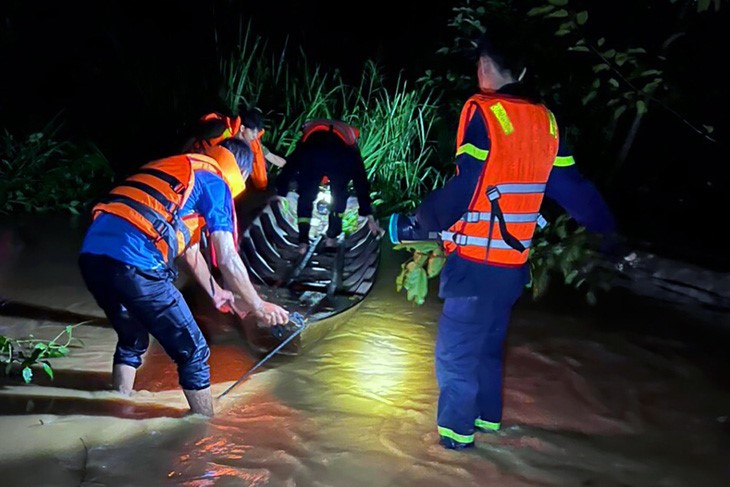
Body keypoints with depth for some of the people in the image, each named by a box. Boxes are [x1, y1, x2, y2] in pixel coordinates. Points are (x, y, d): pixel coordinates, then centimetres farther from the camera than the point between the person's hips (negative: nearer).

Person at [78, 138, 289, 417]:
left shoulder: (176, 168, 31)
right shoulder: (215, 182, 7)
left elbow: (190, 250, 39)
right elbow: (227, 260, 2)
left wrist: (215, 292, 49)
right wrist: (258, 307, 14)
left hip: (91, 254, 9)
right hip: (134, 264, -8)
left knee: (131, 341, 31)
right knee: (193, 353, 7)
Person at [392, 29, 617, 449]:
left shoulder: (483, 112, -14)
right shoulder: (545, 120, 6)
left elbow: (465, 187, -21)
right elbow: (572, 186, 11)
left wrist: (423, 222, -12)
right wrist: (606, 227, 22)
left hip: (476, 260, -7)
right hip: (515, 261, 7)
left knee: (456, 347, 5)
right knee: (489, 340, 23)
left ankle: (457, 431, 13)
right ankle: (488, 415, 35)